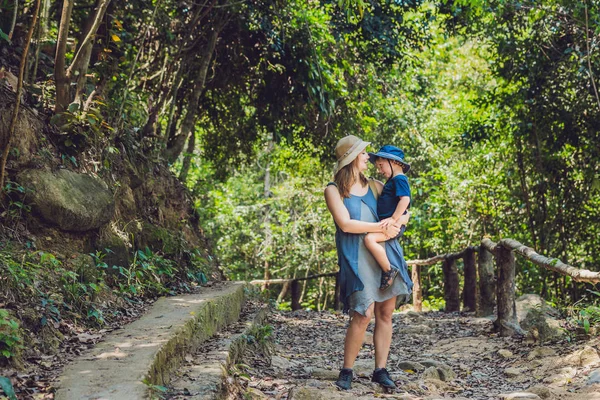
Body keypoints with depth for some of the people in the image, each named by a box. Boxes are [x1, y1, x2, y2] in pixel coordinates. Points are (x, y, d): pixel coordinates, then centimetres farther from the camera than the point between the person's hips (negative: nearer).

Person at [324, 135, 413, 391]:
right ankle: (346, 371, 4)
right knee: (363, 315, -13)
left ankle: (380, 370, 11)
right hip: (356, 255, -5)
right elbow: (346, 224, -11)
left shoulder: (374, 186, 15)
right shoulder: (334, 190, 1)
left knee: (386, 313, 1)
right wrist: (382, 228, -10)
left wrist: (398, 222, -2)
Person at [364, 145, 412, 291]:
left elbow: (405, 199, -25)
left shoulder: (399, 179, -10)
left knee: (370, 239, -31)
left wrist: (394, 218, -27)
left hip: (394, 224, -12)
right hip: (386, 223, 12)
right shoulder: (392, 181, 21)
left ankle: (389, 270, -25)